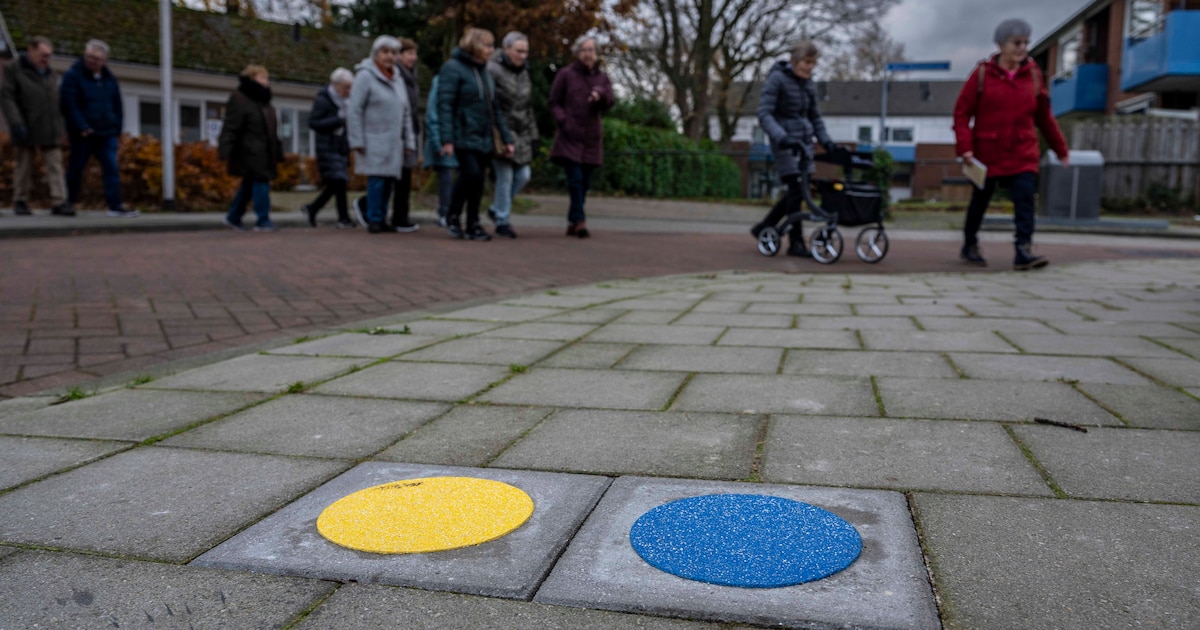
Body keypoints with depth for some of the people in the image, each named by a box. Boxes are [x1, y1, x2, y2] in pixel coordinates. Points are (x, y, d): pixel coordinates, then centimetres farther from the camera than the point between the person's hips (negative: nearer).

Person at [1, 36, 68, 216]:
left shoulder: (49, 73, 16)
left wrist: (59, 126, 16)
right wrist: (16, 123, -19)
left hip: (50, 131, 4)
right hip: (26, 130, -4)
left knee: (55, 166, -6)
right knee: (24, 166, 5)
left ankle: (59, 203, -12)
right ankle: (20, 201, 15)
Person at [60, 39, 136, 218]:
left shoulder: (110, 79, 13)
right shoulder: (73, 76, -4)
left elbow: (118, 106, 18)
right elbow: (68, 104, -11)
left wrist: (117, 129, 12)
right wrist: (82, 128, -19)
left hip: (107, 134, 4)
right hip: (83, 135, -4)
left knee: (112, 169, -5)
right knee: (76, 169, 5)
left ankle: (115, 206, -7)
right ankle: (67, 204, 18)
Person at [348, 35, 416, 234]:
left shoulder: (398, 81, 18)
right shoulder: (365, 76, -3)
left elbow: (405, 114, 21)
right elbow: (354, 110, -8)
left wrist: (409, 141, 15)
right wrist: (357, 141, -13)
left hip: (393, 143, 6)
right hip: (373, 141, -6)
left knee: (389, 181, 3)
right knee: (377, 179, -11)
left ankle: (381, 220, 12)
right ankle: (373, 221, -3)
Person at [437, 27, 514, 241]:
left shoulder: (485, 71, 17)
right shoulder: (453, 68, -5)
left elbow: (495, 108, 18)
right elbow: (445, 105, -12)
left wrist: (506, 138, 13)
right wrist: (447, 139, -20)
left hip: (484, 139, 7)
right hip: (464, 137, -7)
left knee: (478, 181, 6)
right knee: (471, 173, -19)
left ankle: (473, 225, 14)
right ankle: (452, 216, 1)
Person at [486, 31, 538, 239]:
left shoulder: (524, 73, 15)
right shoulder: (493, 70, -9)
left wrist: (533, 134, 16)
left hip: (519, 133, 7)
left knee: (523, 175, 4)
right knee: (505, 176, -7)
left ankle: (496, 208, 23)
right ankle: (502, 221, 4)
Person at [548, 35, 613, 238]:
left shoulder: (602, 78, 12)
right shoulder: (565, 74, 3)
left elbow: (609, 104, -1)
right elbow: (554, 102, 4)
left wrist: (600, 94, -23)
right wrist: (563, 122, -12)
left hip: (591, 139, 4)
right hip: (570, 137, -3)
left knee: (585, 182, 5)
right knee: (575, 179, -14)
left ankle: (572, 222, 15)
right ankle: (580, 221, -15)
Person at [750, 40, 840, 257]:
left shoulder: (808, 84, 13)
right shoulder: (777, 79, -8)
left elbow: (815, 117, 21)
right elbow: (764, 114, -16)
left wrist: (826, 141, 7)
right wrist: (781, 137, -30)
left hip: (803, 141, 7)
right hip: (784, 142, -7)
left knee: (800, 189, 6)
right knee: (796, 189, -12)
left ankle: (763, 228, 21)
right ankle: (796, 243, -4)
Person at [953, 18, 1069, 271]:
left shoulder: (1033, 75, 5)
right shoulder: (982, 74, -4)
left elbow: (1044, 117, 12)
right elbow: (962, 112, -5)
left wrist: (1061, 149, 13)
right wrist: (964, 147, -16)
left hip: (1022, 153, 2)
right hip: (987, 152, -2)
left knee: (1025, 198, -13)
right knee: (980, 200, 10)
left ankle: (1023, 251, -15)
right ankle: (969, 247, 28)